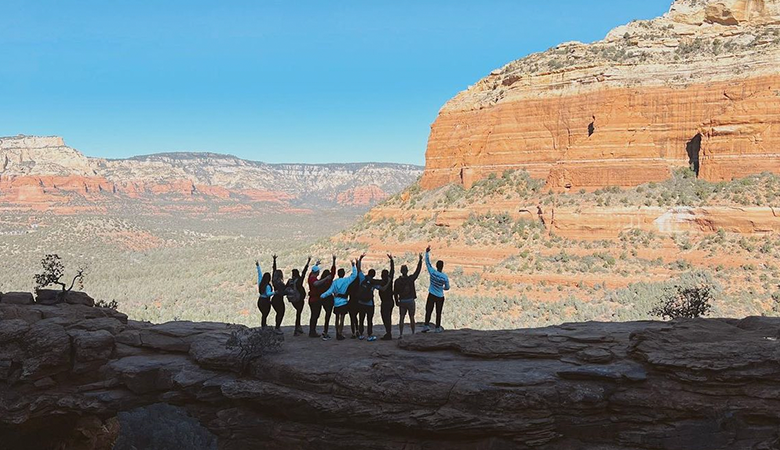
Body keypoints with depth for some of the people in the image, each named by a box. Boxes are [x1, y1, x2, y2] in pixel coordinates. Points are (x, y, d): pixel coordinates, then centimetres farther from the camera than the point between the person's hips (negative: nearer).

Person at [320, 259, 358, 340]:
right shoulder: (346, 280, -8)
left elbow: (330, 291, -4)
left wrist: (321, 296, 3)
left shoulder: (334, 282, 0)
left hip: (336, 303, 4)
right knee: (342, 319, 0)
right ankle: (340, 334, -2)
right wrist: (354, 266, 4)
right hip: (343, 303, -4)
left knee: (337, 318, 12)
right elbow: (354, 275, -4)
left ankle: (337, 334, 18)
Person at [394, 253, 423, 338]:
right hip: (411, 301, 0)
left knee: (401, 318, 5)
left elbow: (395, 292, 0)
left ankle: (401, 334, 1)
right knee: (412, 318, 8)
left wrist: (396, 301, 13)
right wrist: (420, 260, 10)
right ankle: (413, 333, 13)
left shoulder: (397, 281, -6)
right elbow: (418, 271, 2)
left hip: (402, 302, 1)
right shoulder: (411, 278, -9)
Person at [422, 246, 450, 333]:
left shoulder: (433, 272, -12)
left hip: (431, 295, 0)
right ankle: (437, 328, 11)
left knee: (428, 311, 5)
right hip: (440, 297, 0)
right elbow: (447, 287, 2)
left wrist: (427, 252, 8)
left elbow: (427, 263, 0)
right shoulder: (445, 277, -10)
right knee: (438, 313, 8)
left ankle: (426, 325, -6)